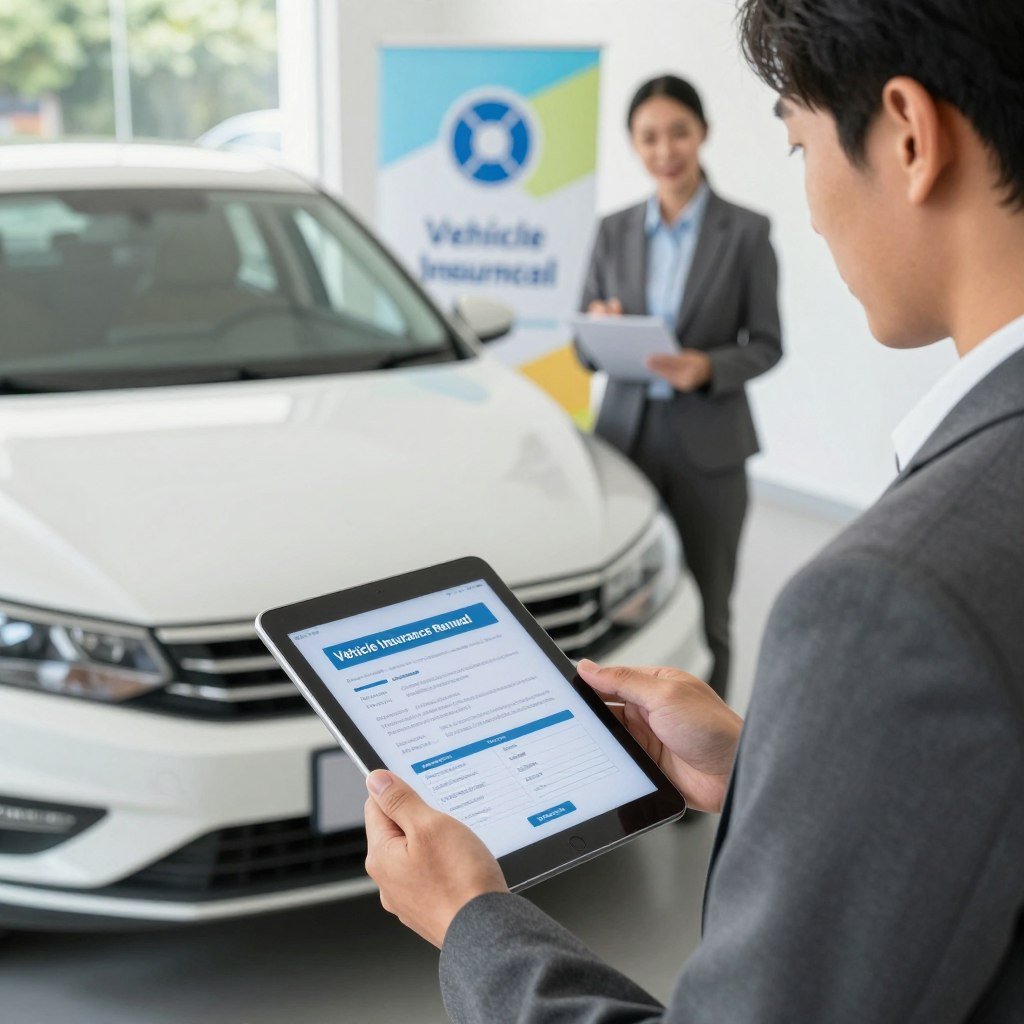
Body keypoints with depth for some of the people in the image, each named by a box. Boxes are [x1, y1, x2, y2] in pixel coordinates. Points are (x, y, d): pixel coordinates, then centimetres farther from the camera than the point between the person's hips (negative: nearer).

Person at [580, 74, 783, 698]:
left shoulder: (745, 232, -3)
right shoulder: (615, 231, 7)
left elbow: (766, 344, -1)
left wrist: (708, 367, -20)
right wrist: (598, 328, -13)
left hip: (708, 443, -2)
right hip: (628, 432, 3)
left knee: (703, 608, 6)